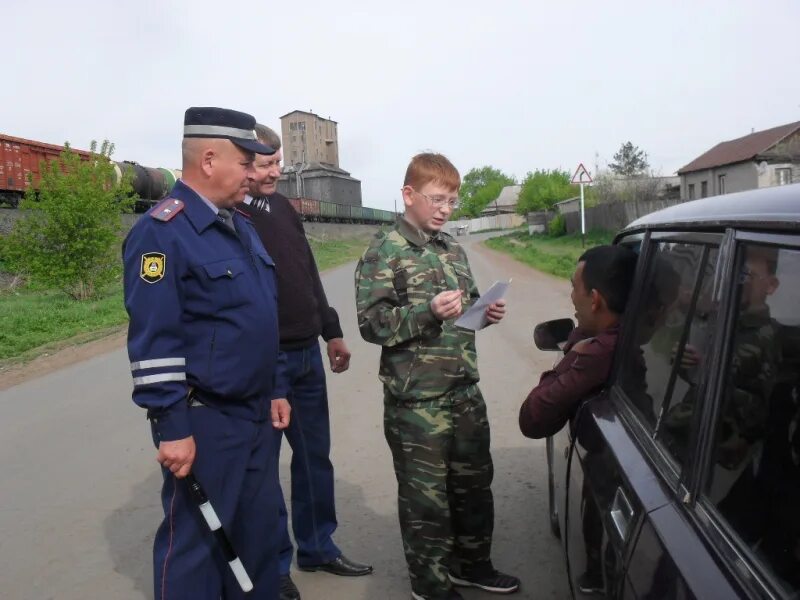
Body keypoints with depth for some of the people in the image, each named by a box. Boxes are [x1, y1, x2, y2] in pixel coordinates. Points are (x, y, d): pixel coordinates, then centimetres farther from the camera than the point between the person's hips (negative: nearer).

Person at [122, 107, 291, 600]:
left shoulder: (241, 226, 11)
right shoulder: (162, 231, -16)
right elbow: (154, 341, -19)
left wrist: (274, 390, 15)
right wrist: (172, 428, -19)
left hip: (255, 413, 8)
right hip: (203, 421, -8)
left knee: (260, 530, 20)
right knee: (195, 543, 9)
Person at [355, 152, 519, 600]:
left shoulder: (453, 249, 10)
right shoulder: (384, 253, -10)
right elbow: (372, 323, -16)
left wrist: (485, 311, 1)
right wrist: (428, 311, -26)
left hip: (465, 391, 7)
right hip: (417, 400, -7)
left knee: (475, 483, 20)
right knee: (426, 495, 7)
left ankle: (473, 564, 42)